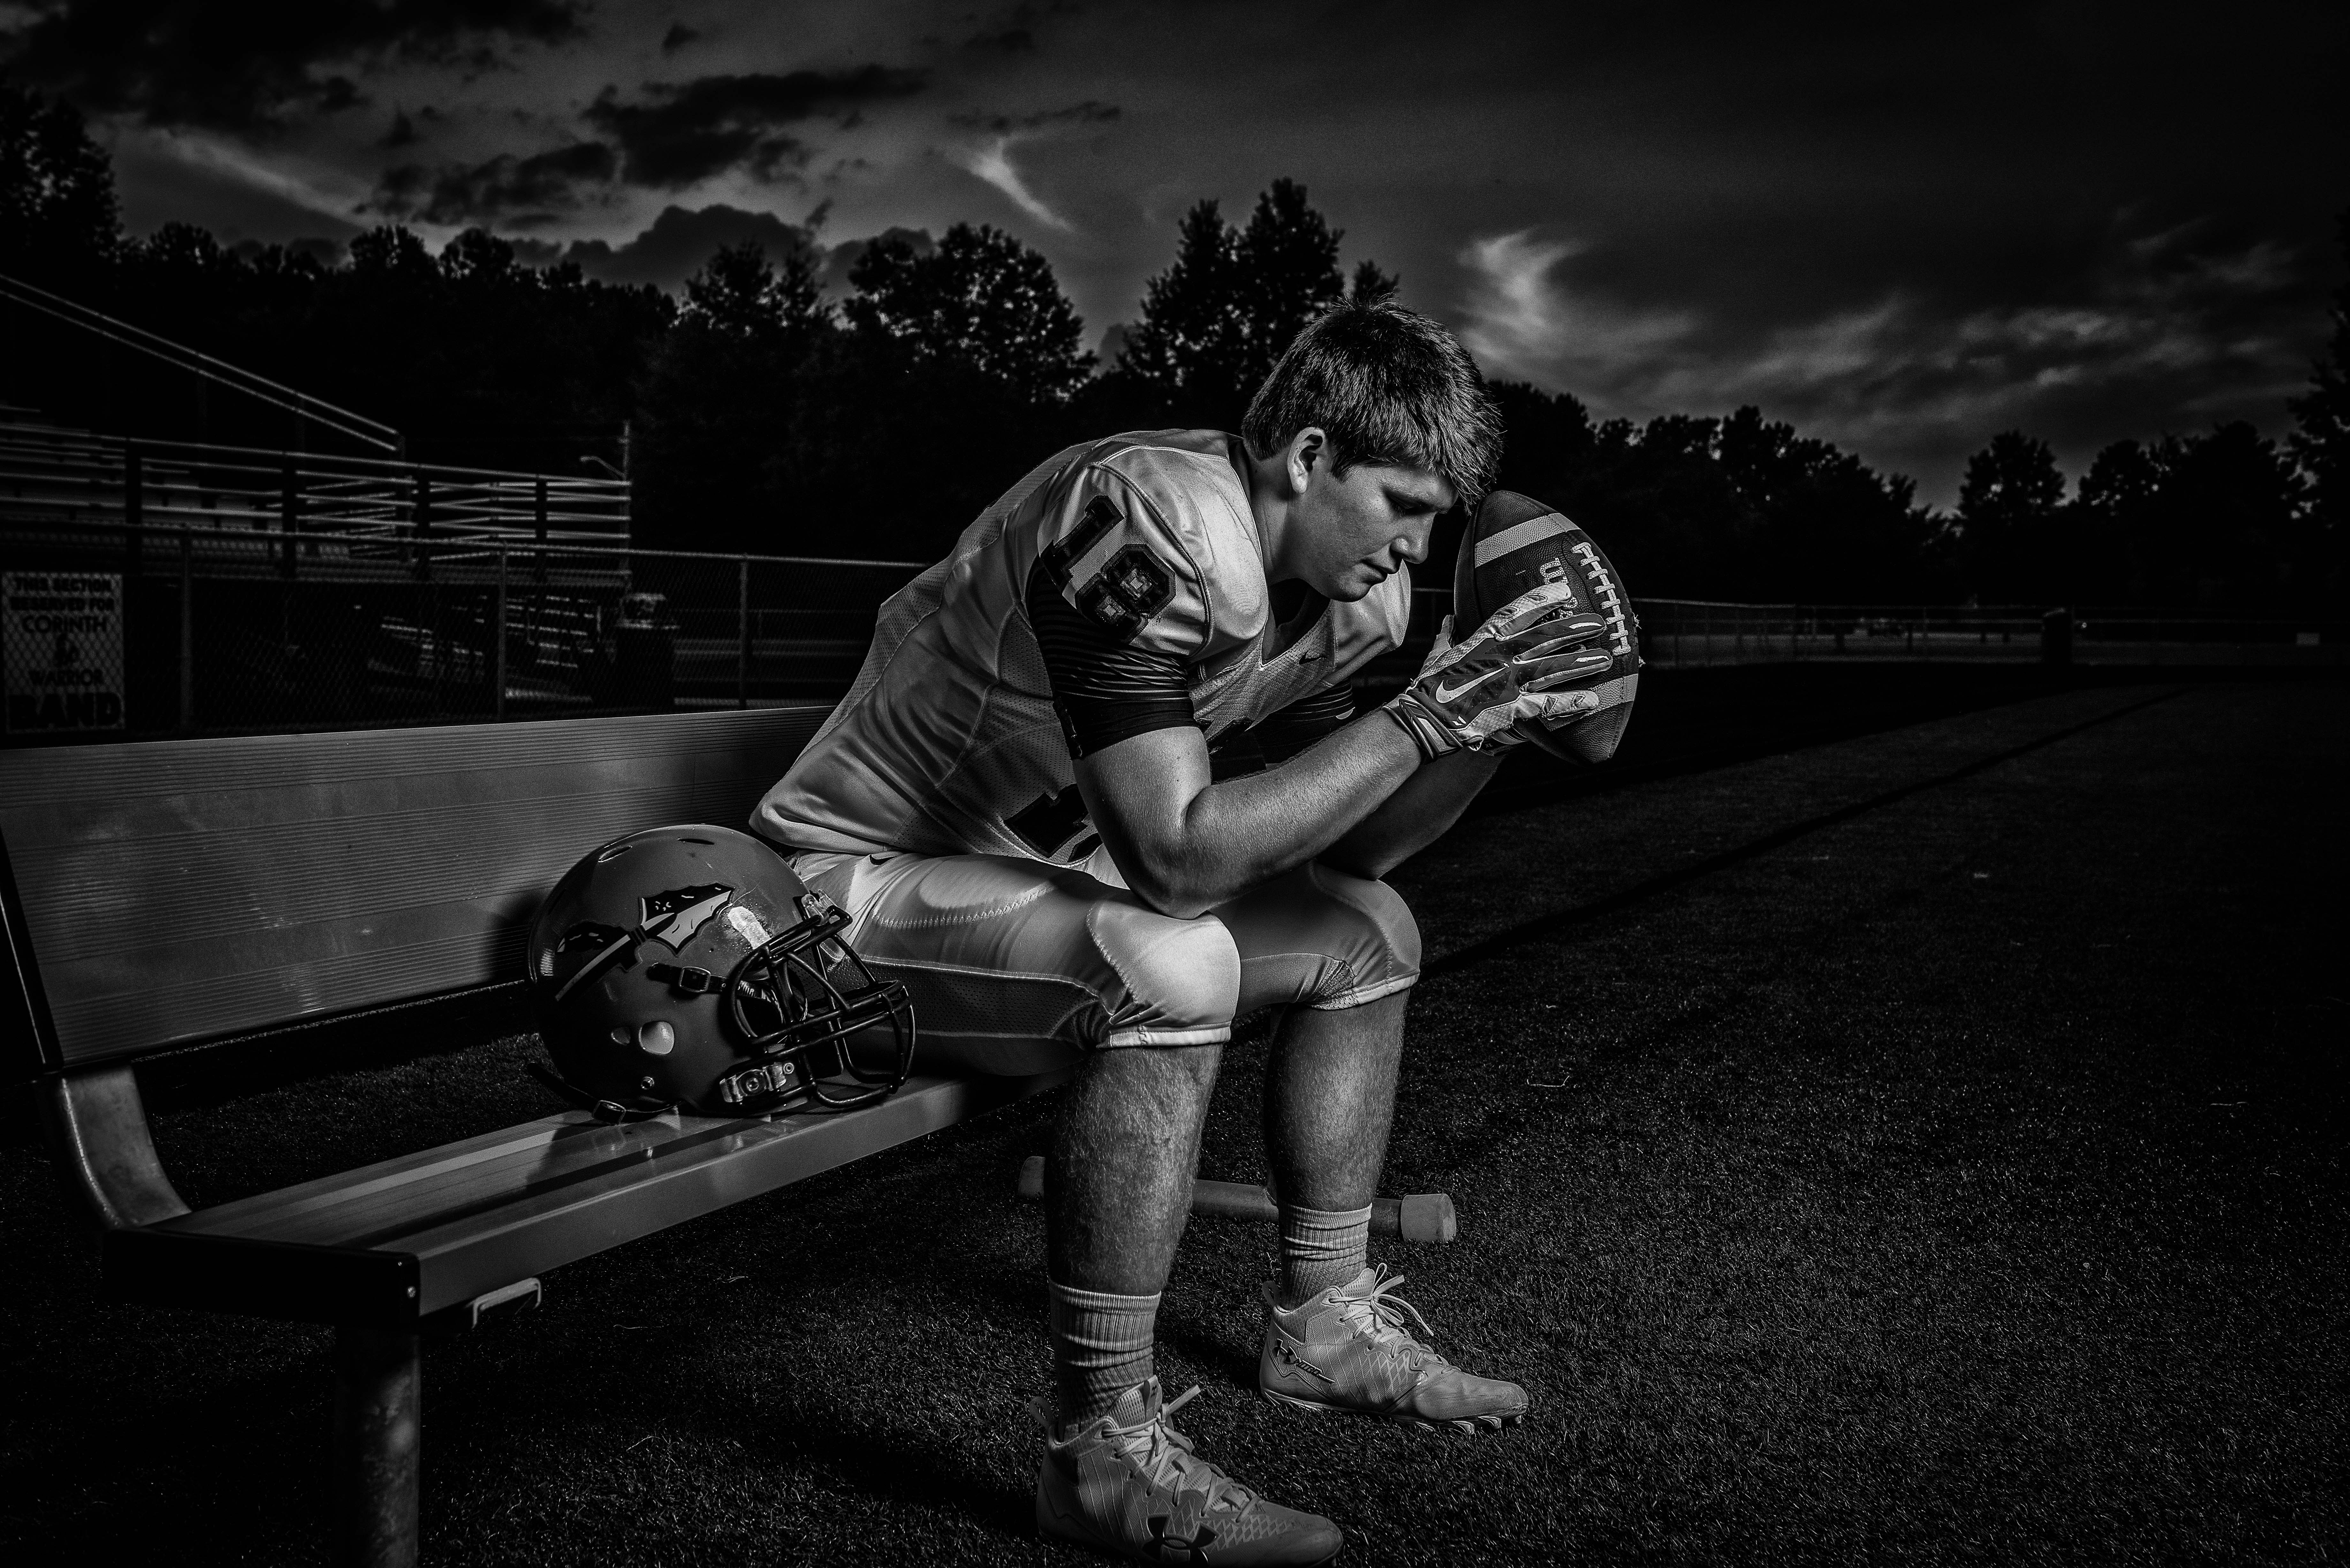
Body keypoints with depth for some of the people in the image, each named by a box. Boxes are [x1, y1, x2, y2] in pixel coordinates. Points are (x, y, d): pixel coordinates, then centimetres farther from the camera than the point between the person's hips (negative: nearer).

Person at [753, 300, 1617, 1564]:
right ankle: (1101, 1454, -23)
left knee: (1369, 934, 7)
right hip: (859, 885, -9)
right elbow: (1176, 855, -35)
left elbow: (1350, 848, 5)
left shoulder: (1335, 580, 1)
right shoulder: (1153, 527, -28)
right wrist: (1419, 722, -30)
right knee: (1169, 970, -35)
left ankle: (1323, 1322, 17)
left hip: (1042, 872, 10)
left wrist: (1493, 717, -10)